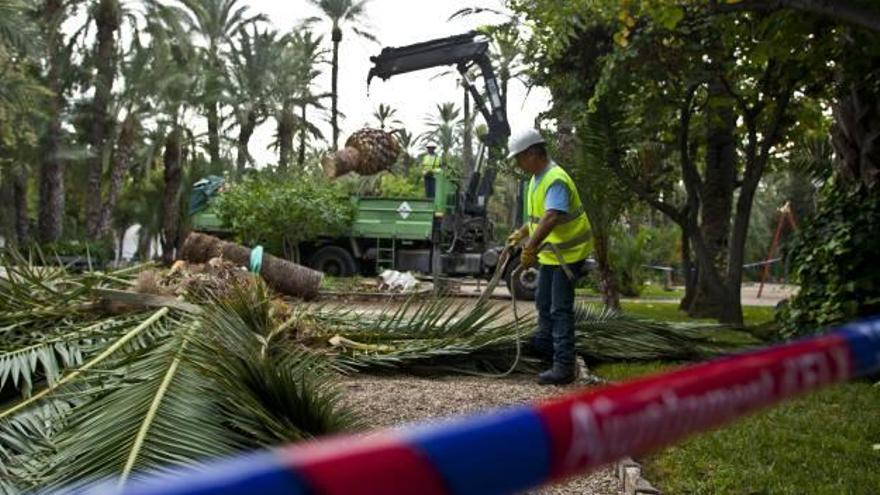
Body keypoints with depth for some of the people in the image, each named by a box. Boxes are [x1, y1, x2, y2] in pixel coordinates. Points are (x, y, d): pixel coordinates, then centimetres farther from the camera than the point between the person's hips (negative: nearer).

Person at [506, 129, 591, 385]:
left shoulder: (556, 180, -25)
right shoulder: (538, 178, 7)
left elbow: (551, 218, -39)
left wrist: (530, 248, -44)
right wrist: (521, 233, 17)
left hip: (567, 253, -10)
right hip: (550, 252, 10)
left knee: (560, 309, -7)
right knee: (544, 303, 22)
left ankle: (564, 366, -1)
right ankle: (545, 344, 41)